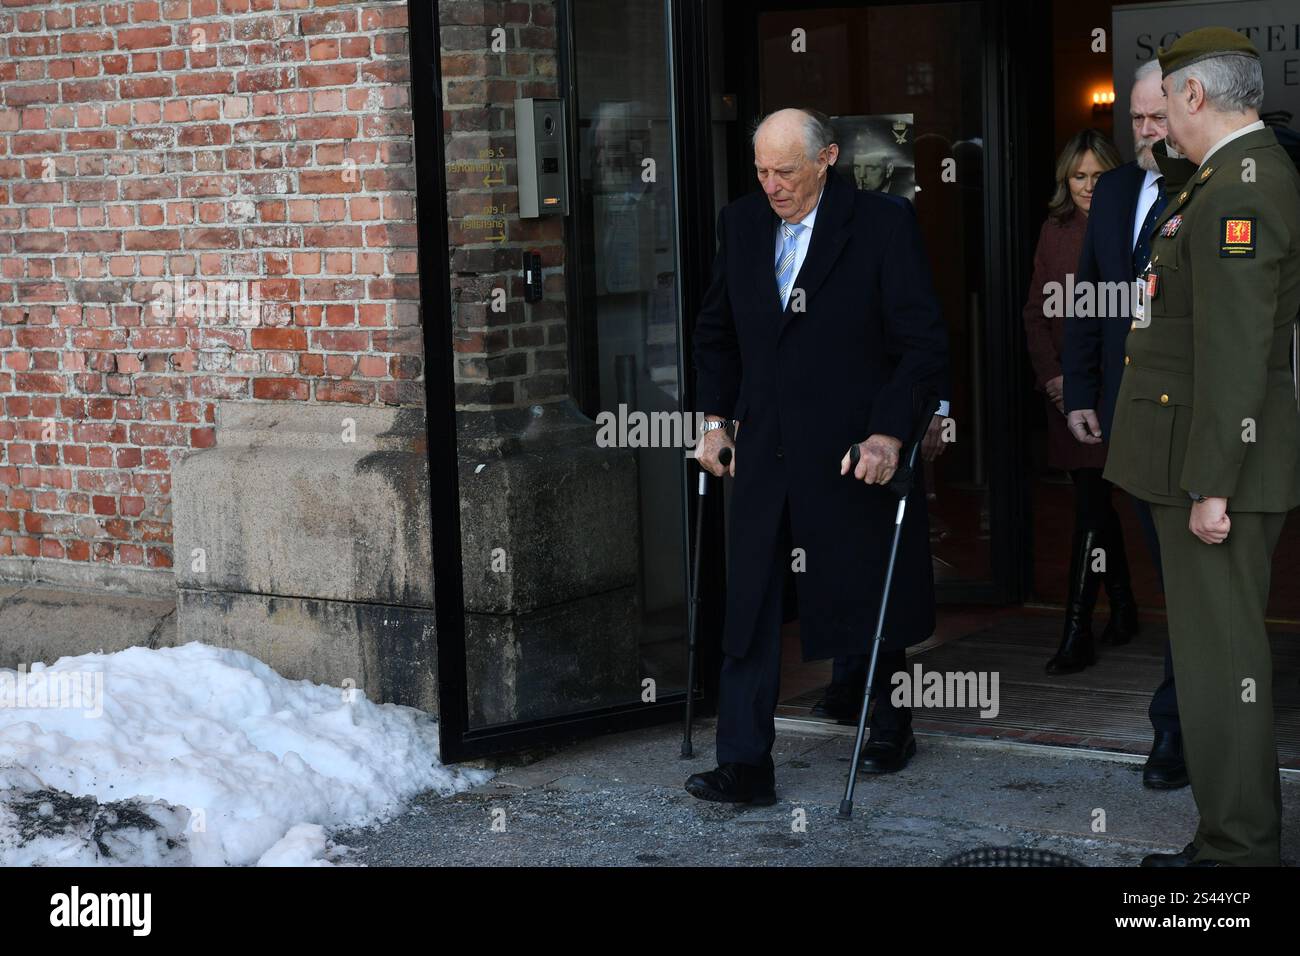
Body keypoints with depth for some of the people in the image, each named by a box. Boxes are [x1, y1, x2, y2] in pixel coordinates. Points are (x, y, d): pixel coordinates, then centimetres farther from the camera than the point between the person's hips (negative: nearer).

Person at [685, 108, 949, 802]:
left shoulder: (884, 223, -9)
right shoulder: (741, 223, 5)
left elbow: (924, 342, -10)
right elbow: (715, 330, 17)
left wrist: (890, 432, -17)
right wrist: (716, 417, 10)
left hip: (855, 451, -4)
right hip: (766, 451, 4)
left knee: (869, 598, 12)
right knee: (749, 604, -2)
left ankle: (891, 720, 36)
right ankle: (745, 765, -1)